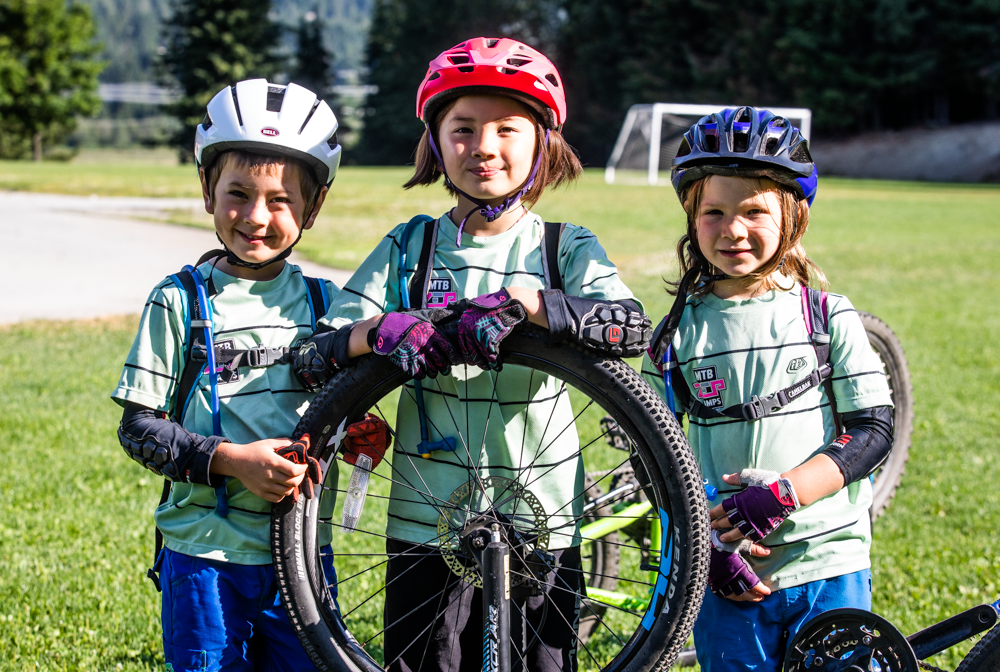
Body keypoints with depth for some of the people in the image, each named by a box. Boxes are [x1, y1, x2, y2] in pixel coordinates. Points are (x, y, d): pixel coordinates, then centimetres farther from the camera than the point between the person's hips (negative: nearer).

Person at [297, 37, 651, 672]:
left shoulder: (567, 249, 1)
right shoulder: (410, 246, 4)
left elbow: (633, 325, -18)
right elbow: (325, 346, -2)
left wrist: (522, 301, -31)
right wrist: (381, 328, -24)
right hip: (426, 529, 1)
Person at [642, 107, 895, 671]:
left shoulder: (830, 316, 1)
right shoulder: (678, 334, 3)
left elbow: (876, 429, -3)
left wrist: (782, 493, -16)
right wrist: (706, 545, -8)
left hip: (831, 566, 0)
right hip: (730, 579, 1)